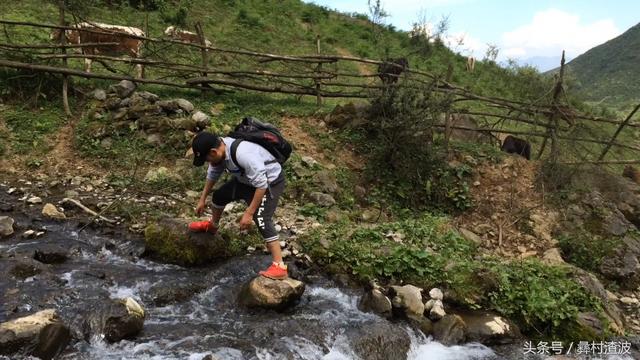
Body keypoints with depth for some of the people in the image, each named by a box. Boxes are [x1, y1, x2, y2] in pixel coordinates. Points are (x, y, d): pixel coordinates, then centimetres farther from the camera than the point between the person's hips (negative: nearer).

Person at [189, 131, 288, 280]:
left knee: (262, 219, -23)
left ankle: (279, 267, -22)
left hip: (270, 182, -9)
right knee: (219, 195, 18)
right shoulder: (220, 149, -12)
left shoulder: (243, 154, -39)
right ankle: (212, 225, 48)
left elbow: (261, 185, -35)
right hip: (246, 179, 9)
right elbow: (213, 174, 8)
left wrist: (249, 213, -32)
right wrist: (202, 199, 13)